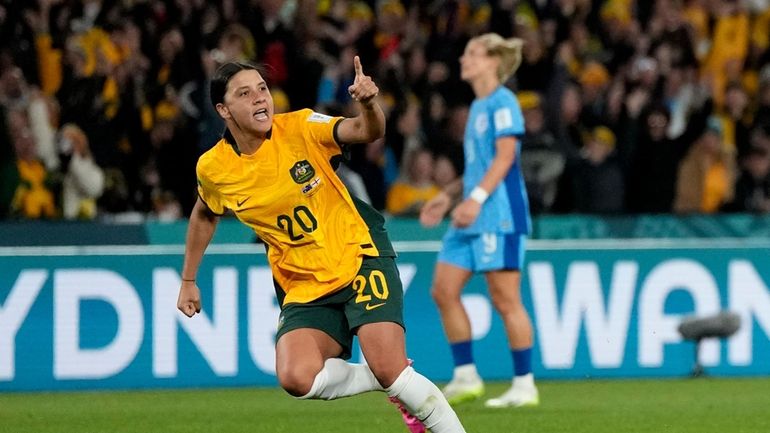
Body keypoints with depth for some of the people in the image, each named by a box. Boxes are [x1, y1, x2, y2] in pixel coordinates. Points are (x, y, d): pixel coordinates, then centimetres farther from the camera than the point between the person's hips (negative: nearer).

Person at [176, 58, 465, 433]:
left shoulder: (300, 127, -11)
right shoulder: (213, 169, -3)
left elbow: (367, 132, -27)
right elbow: (204, 216, 19)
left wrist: (368, 105, -48)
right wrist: (188, 281, 22)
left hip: (360, 260, -3)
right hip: (302, 287, 3)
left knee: (391, 371, -21)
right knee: (297, 378, -23)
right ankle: (399, 386, -1)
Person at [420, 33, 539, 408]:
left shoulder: (502, 102, -8)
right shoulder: (477, 106, 19)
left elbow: (505, 156, -17)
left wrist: (476, 198, -24)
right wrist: (449, 195, 19)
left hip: (499, 214, -10)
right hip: (472, 217, 10)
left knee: (505, 299, -7)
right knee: (444, 291, 4)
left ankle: (524, 386, 0)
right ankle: (465, 377, 11)